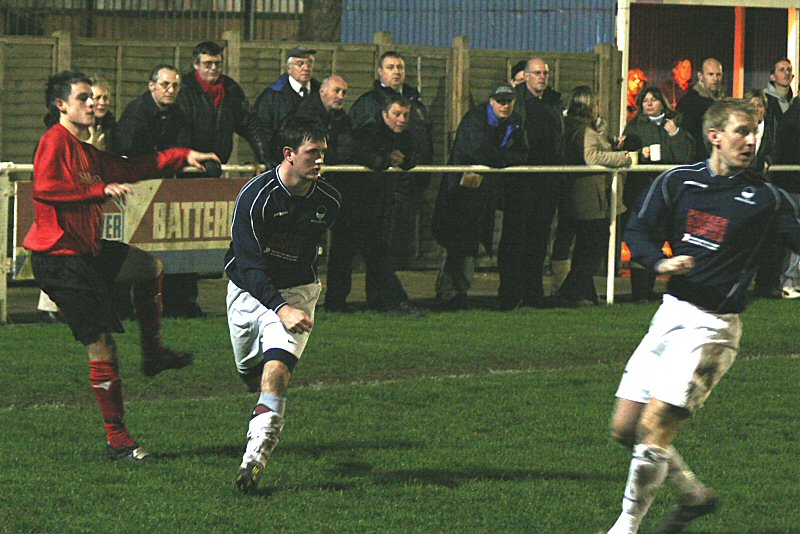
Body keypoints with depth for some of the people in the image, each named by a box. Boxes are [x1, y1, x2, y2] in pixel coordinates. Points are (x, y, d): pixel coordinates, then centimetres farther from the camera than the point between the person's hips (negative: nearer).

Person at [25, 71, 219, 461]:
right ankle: (117, 439, -4)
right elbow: (44, 187, -28)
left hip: (87, 251, 10)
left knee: (150, 266, 28)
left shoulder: (86, 150, 17)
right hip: (60, 257, -10)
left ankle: (153, 353, 34)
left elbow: (130, 169, 27)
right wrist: (102, 190, -26)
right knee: (102, 345, -9)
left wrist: (183, 156, 23)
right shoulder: (55, 141, -12)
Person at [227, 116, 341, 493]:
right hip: (249, 290, 0)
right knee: (250, 374, 14)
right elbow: (248, 264, -24)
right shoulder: (255, 195, -21)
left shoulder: (328, 200, -7)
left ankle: (257, 454, -26)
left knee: (277, 368, -22)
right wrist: (281, 309, -33)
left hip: (296, 289, 1)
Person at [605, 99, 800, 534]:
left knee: (655, 426, -13)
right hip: (671, 313, 5)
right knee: (625, 426, 6)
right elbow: (638, 233, 9)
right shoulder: (676, 182, 6)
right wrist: (662, 262, -10)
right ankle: (693, 494, 26)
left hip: (713, 326, -5)